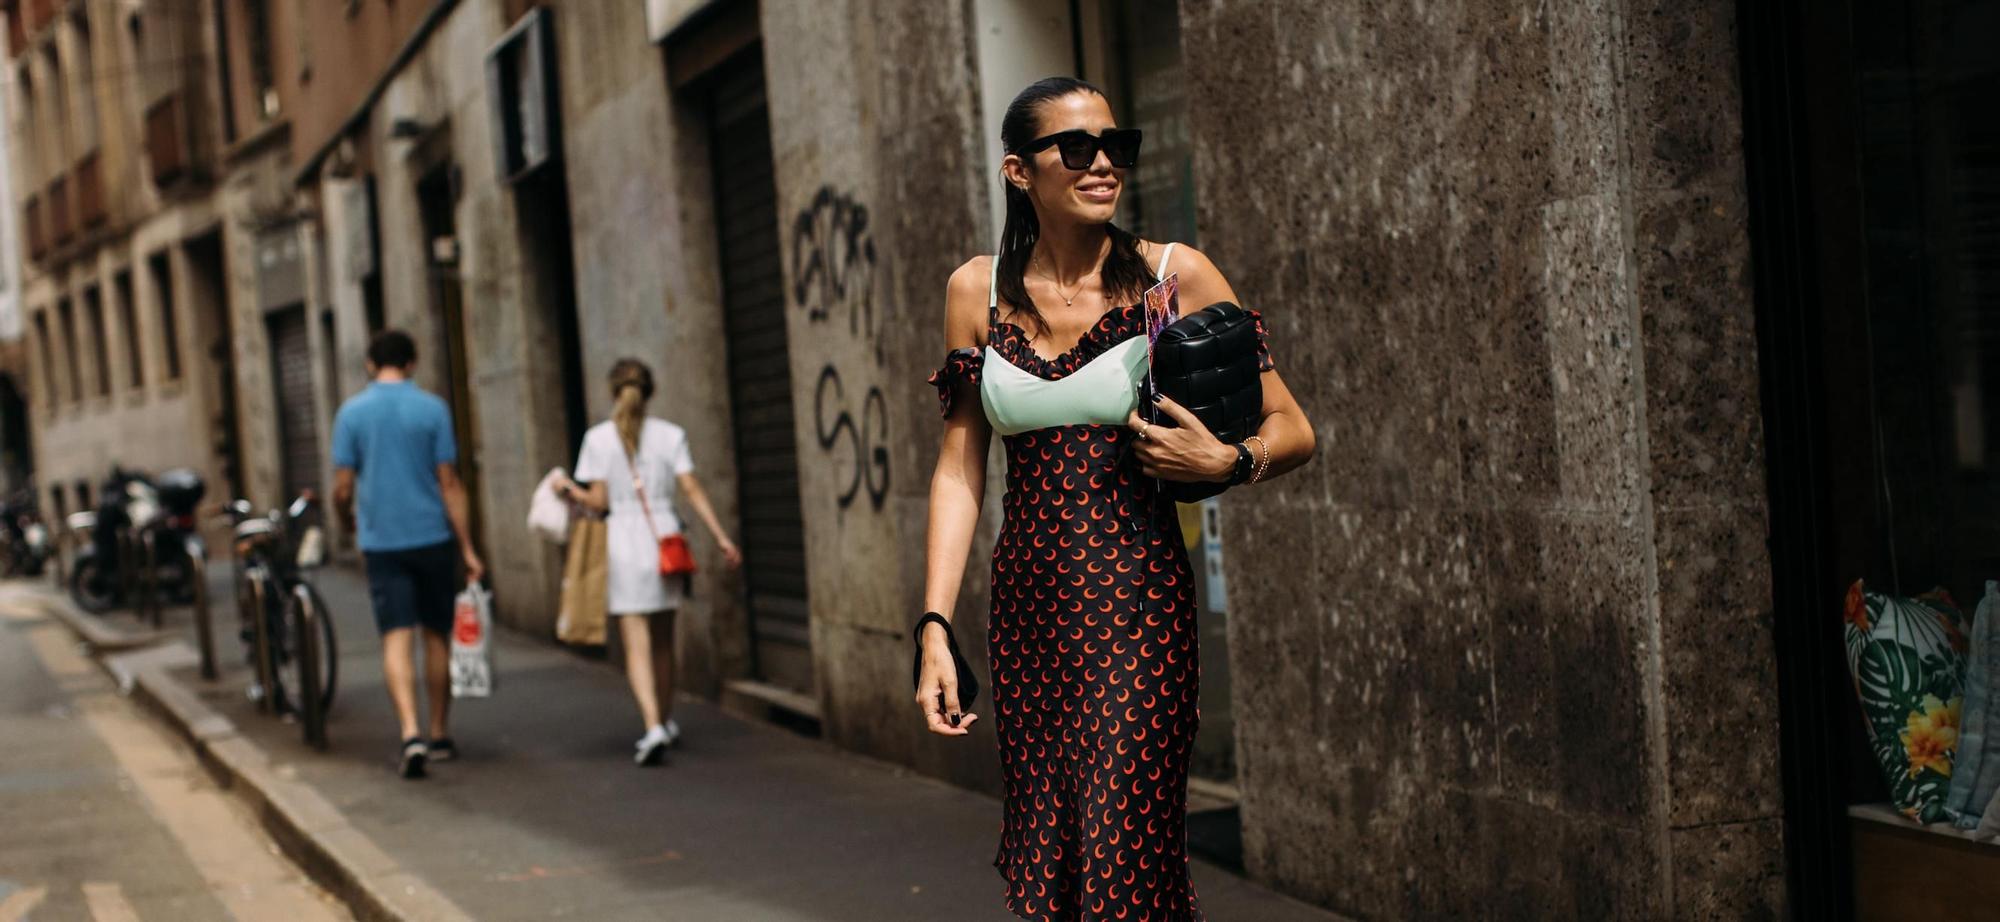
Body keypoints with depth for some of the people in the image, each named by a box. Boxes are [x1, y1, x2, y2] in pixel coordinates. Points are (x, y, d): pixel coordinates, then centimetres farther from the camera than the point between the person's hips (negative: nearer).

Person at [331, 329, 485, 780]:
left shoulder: (352, 412, -1)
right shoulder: (432, 409, -3)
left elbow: (342, 489, -1)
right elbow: (449, 484, -5)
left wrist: (351, 523, 20)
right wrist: (467, 548, -2)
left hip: (381, 540, 0)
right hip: (432, 537, 0)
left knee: (397, 639, -2)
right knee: (437, 635, 12)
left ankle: (411, 734, -20)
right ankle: (440, 736, 21)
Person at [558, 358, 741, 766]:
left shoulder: (599, 438, -3)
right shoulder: (670, 435, 1)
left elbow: (599, 500, -4)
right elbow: (691, 490, -5)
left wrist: (572, 490, 16)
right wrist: (721, 537, -4)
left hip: (623, 541, -2)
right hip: (664, 537, 2)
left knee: (637, 645, -2)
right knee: (662, 640, 18)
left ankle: (654, 728, -17)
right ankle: (666, 720, 31)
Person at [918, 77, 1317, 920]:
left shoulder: (1173, 276, -3)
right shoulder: (978, 291, 6)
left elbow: (1292, 430, 2)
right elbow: (960, 469, 7)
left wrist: (1224, 462, -19)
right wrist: (934, 628, -1)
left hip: (1137, 605, -3)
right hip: (1025, 612, 4)